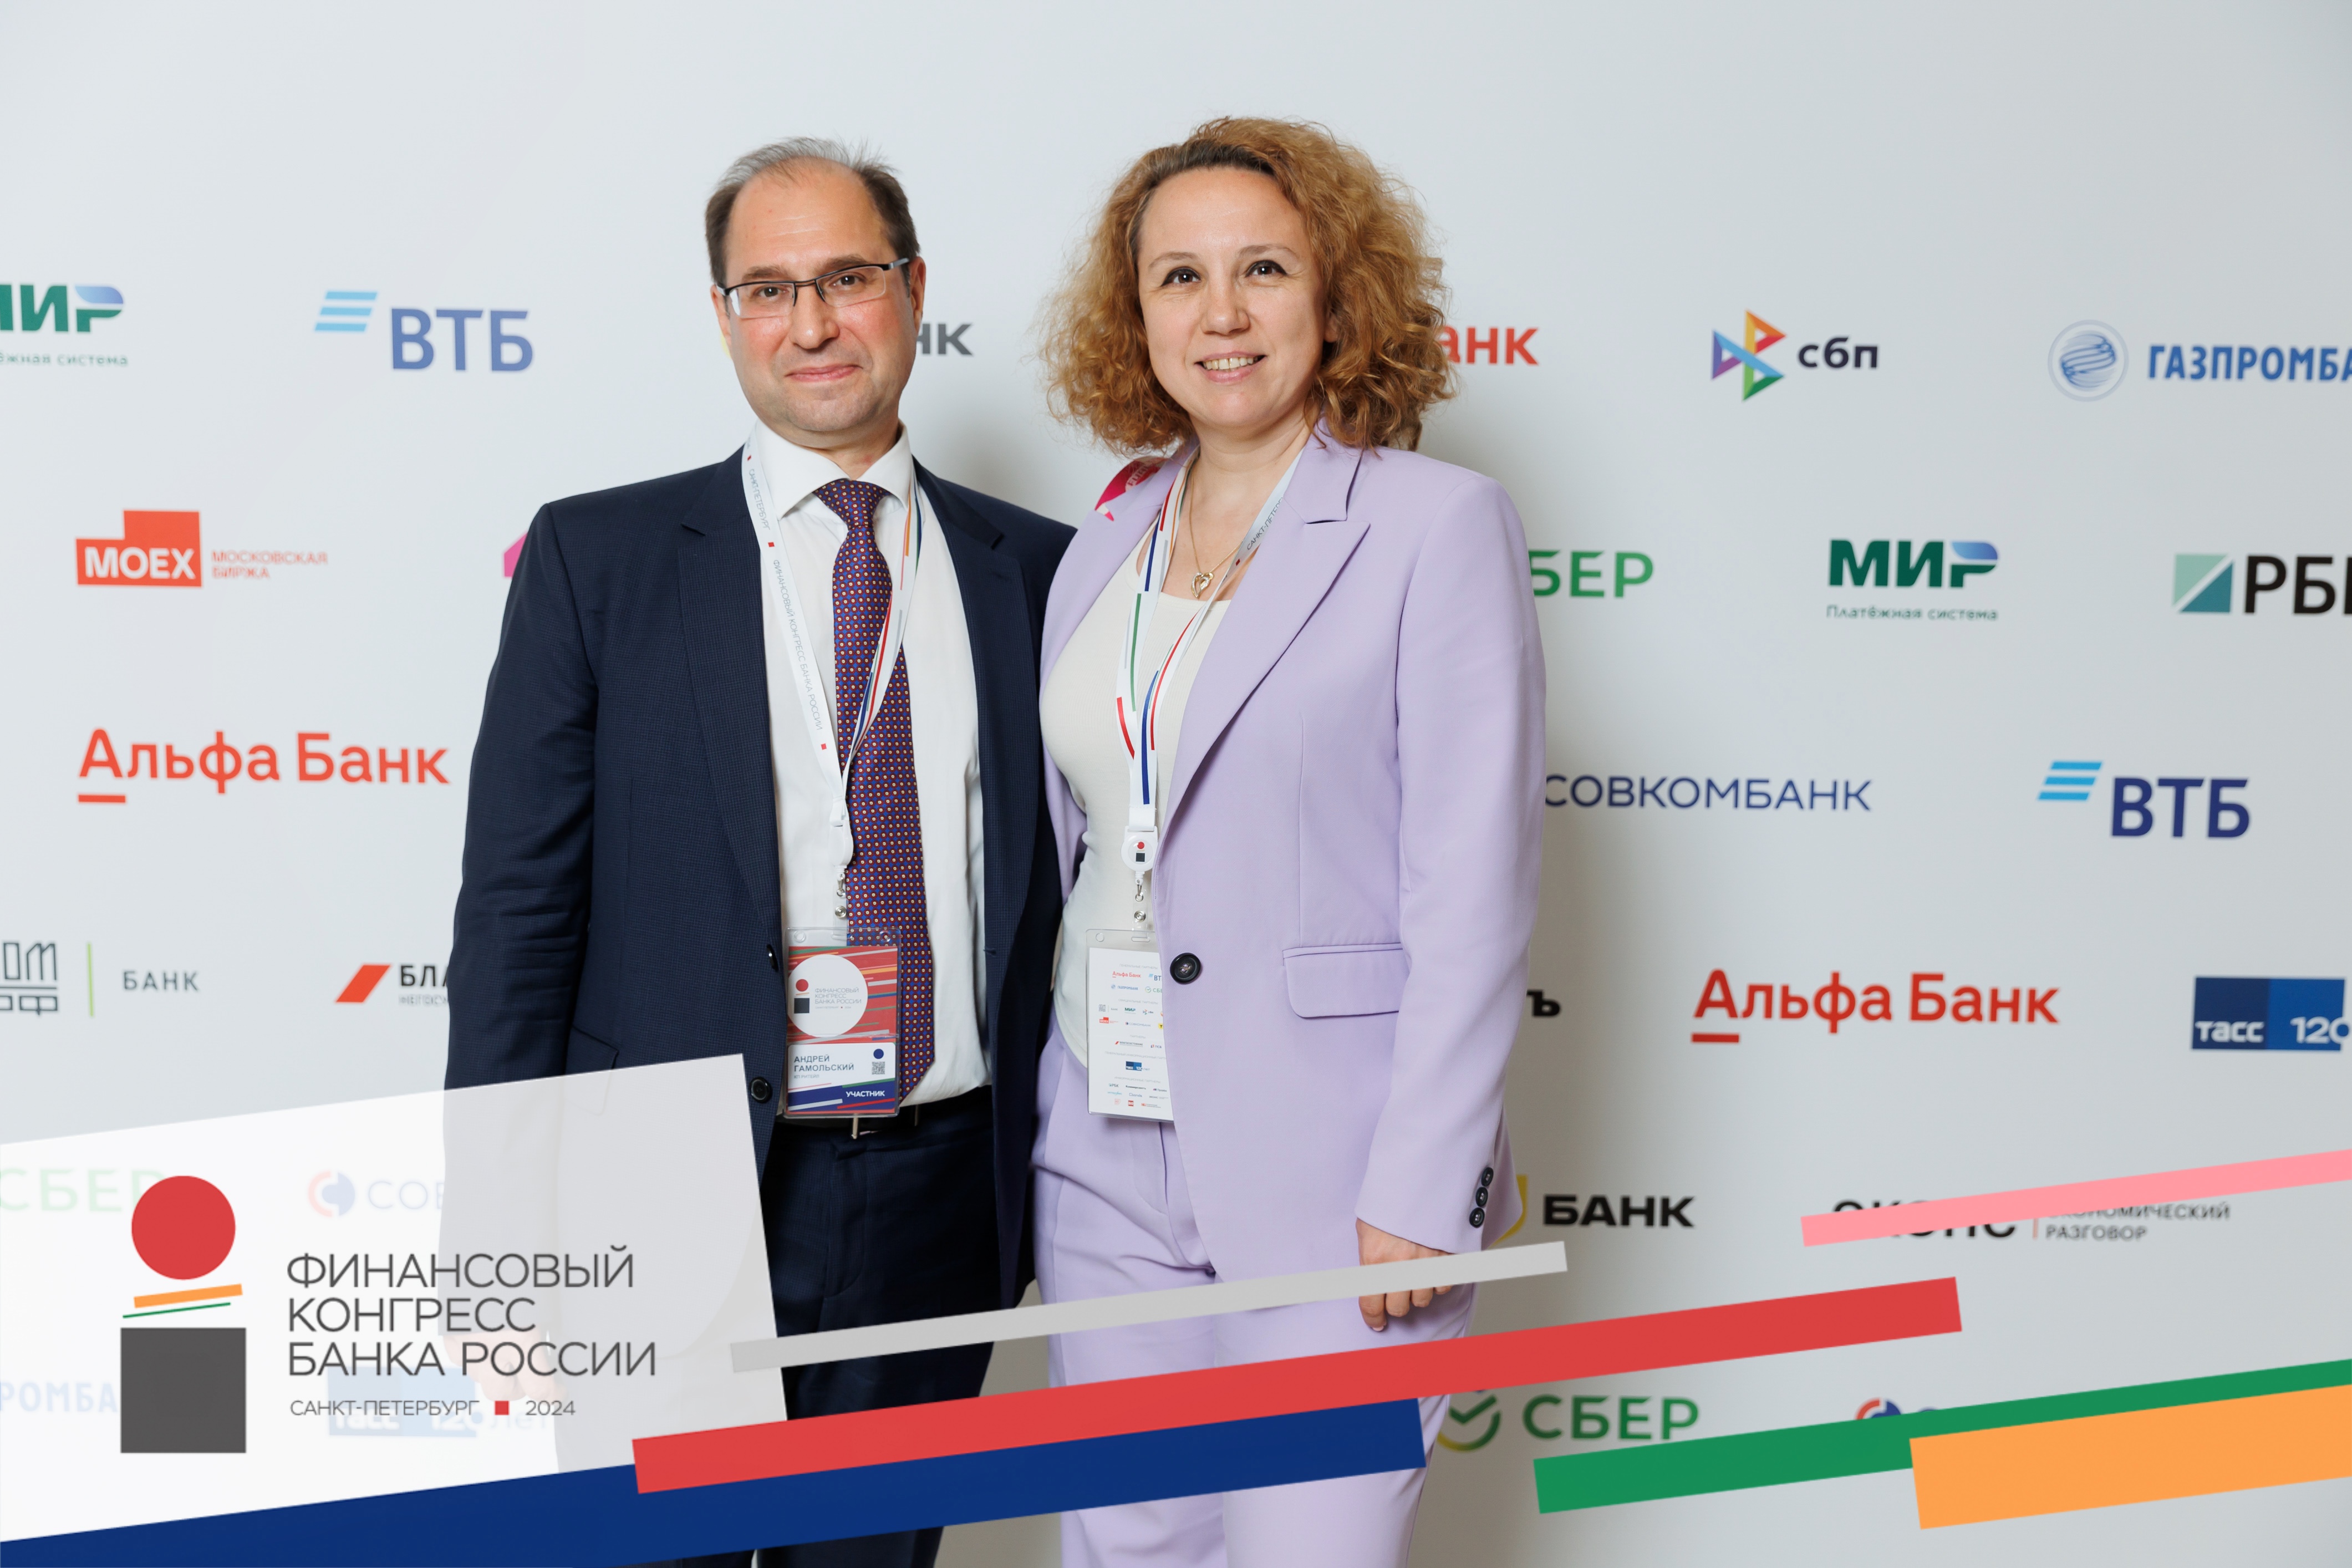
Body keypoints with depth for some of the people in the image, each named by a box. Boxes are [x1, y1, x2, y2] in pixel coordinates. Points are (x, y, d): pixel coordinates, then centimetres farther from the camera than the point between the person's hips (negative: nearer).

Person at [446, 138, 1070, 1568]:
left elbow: (1063, 889, 9)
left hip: (941, 1197, 2)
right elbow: (520, 904, -1)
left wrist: (1062, 1173, 5)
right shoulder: (597, 557, 1)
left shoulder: (1036, 573, 6)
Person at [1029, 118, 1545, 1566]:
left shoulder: (1439, 525, -6)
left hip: (1328, 1174, -5)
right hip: (1108, 1163, 6)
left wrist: (1417, 1199, -15)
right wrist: (1055, 1121, 13)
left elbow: (1474, 890, -12)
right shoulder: (1106, 548, 11)